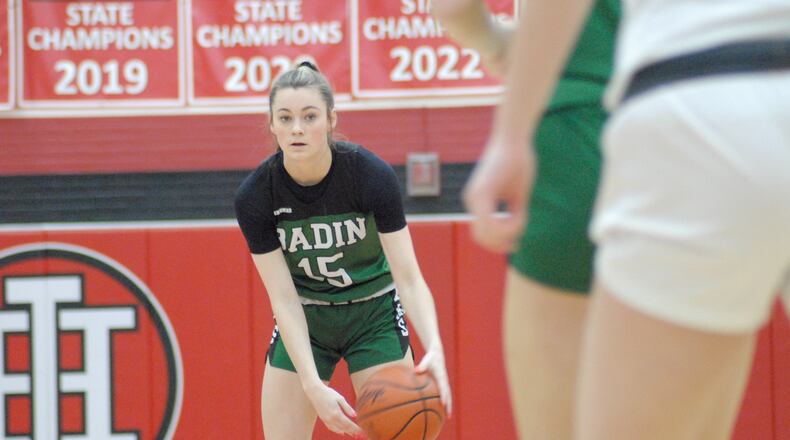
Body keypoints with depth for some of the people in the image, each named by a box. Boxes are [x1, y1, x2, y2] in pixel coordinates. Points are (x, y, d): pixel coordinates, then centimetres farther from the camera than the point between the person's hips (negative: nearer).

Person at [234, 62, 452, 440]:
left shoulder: (372, 174, -24)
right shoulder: (254, 196, -21)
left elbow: (408, 278, -23)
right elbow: (284, 299, -19)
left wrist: (434, 348, -41)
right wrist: (313, 385, -30)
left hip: (374, 313, -1)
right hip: (303, 322, 1)